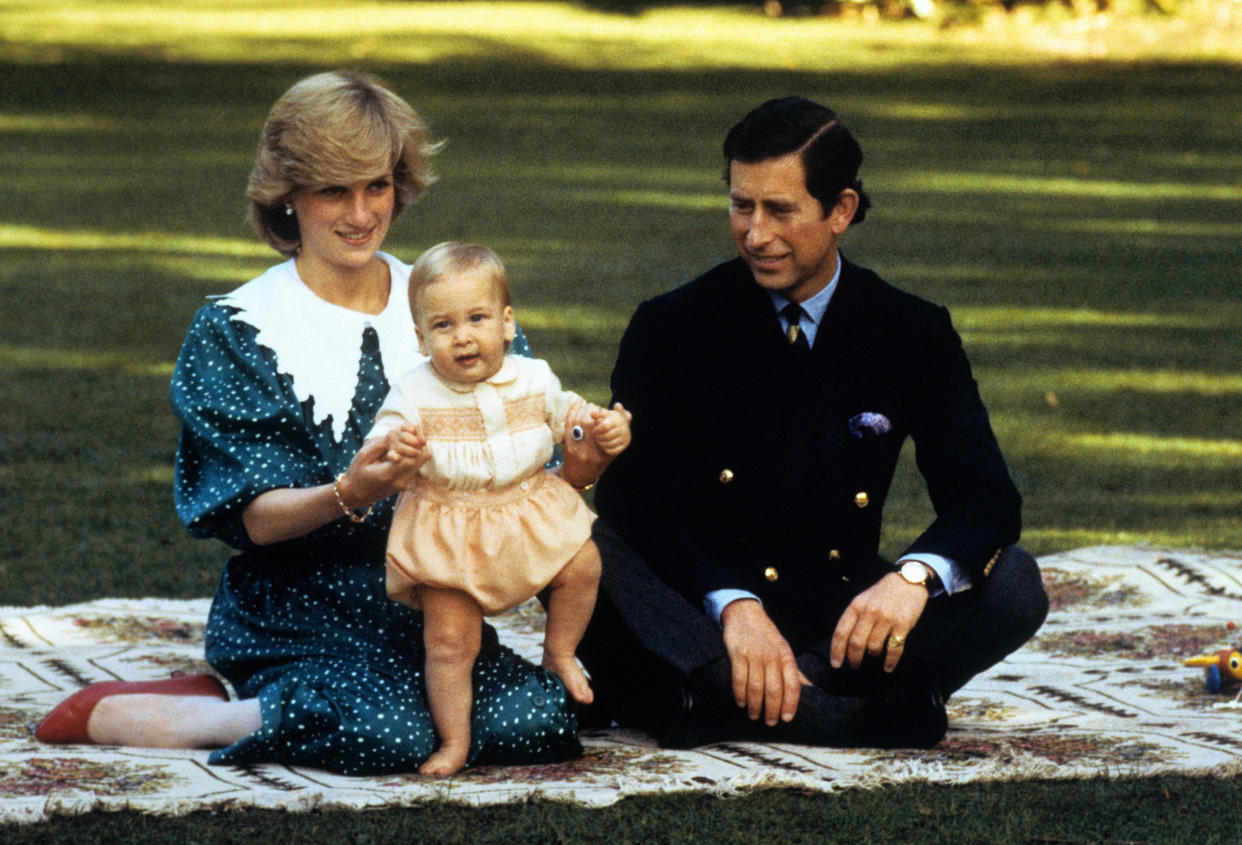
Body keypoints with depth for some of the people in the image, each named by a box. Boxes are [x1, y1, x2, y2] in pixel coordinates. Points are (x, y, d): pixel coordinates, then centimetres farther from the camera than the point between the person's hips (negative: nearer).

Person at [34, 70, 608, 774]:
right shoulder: (238, 331, -1)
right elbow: (256, 519, -8)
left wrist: (572, 471, -16)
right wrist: (346, 497, -28)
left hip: (429, 607, 5)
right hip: (296, 619, -5)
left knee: (544, 717, -23)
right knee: (387, 734, -34)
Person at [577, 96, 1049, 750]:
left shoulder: (914, 334, 1)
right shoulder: (671, 328, -2)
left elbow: (985, 498, -6)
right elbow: (634, 500, -11)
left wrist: (916, 575, -30)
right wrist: (731, 604, -29)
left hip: (840, 619, 2)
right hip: (697, 615, -1)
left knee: (1013, 586, -22)